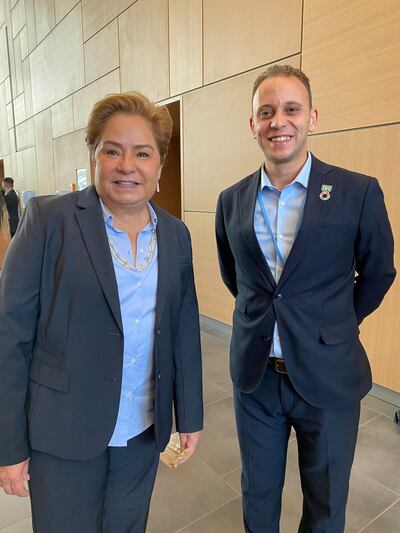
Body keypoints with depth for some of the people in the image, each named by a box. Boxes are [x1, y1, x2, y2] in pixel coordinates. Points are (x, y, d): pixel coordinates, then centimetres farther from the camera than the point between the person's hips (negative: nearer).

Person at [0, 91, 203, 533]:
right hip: (65, 431, -3)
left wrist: (190, 414, 8)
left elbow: (184, 329, 5)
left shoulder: (175, 234, 1)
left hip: (145, 429, 4)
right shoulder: (48, 218, -11)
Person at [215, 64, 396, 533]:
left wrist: (334, 326, 10)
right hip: (254, 374, 2)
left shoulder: (358, 192, -10)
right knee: (257, 494, 24)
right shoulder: (231, 201, -1)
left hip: (328, 376, -1)